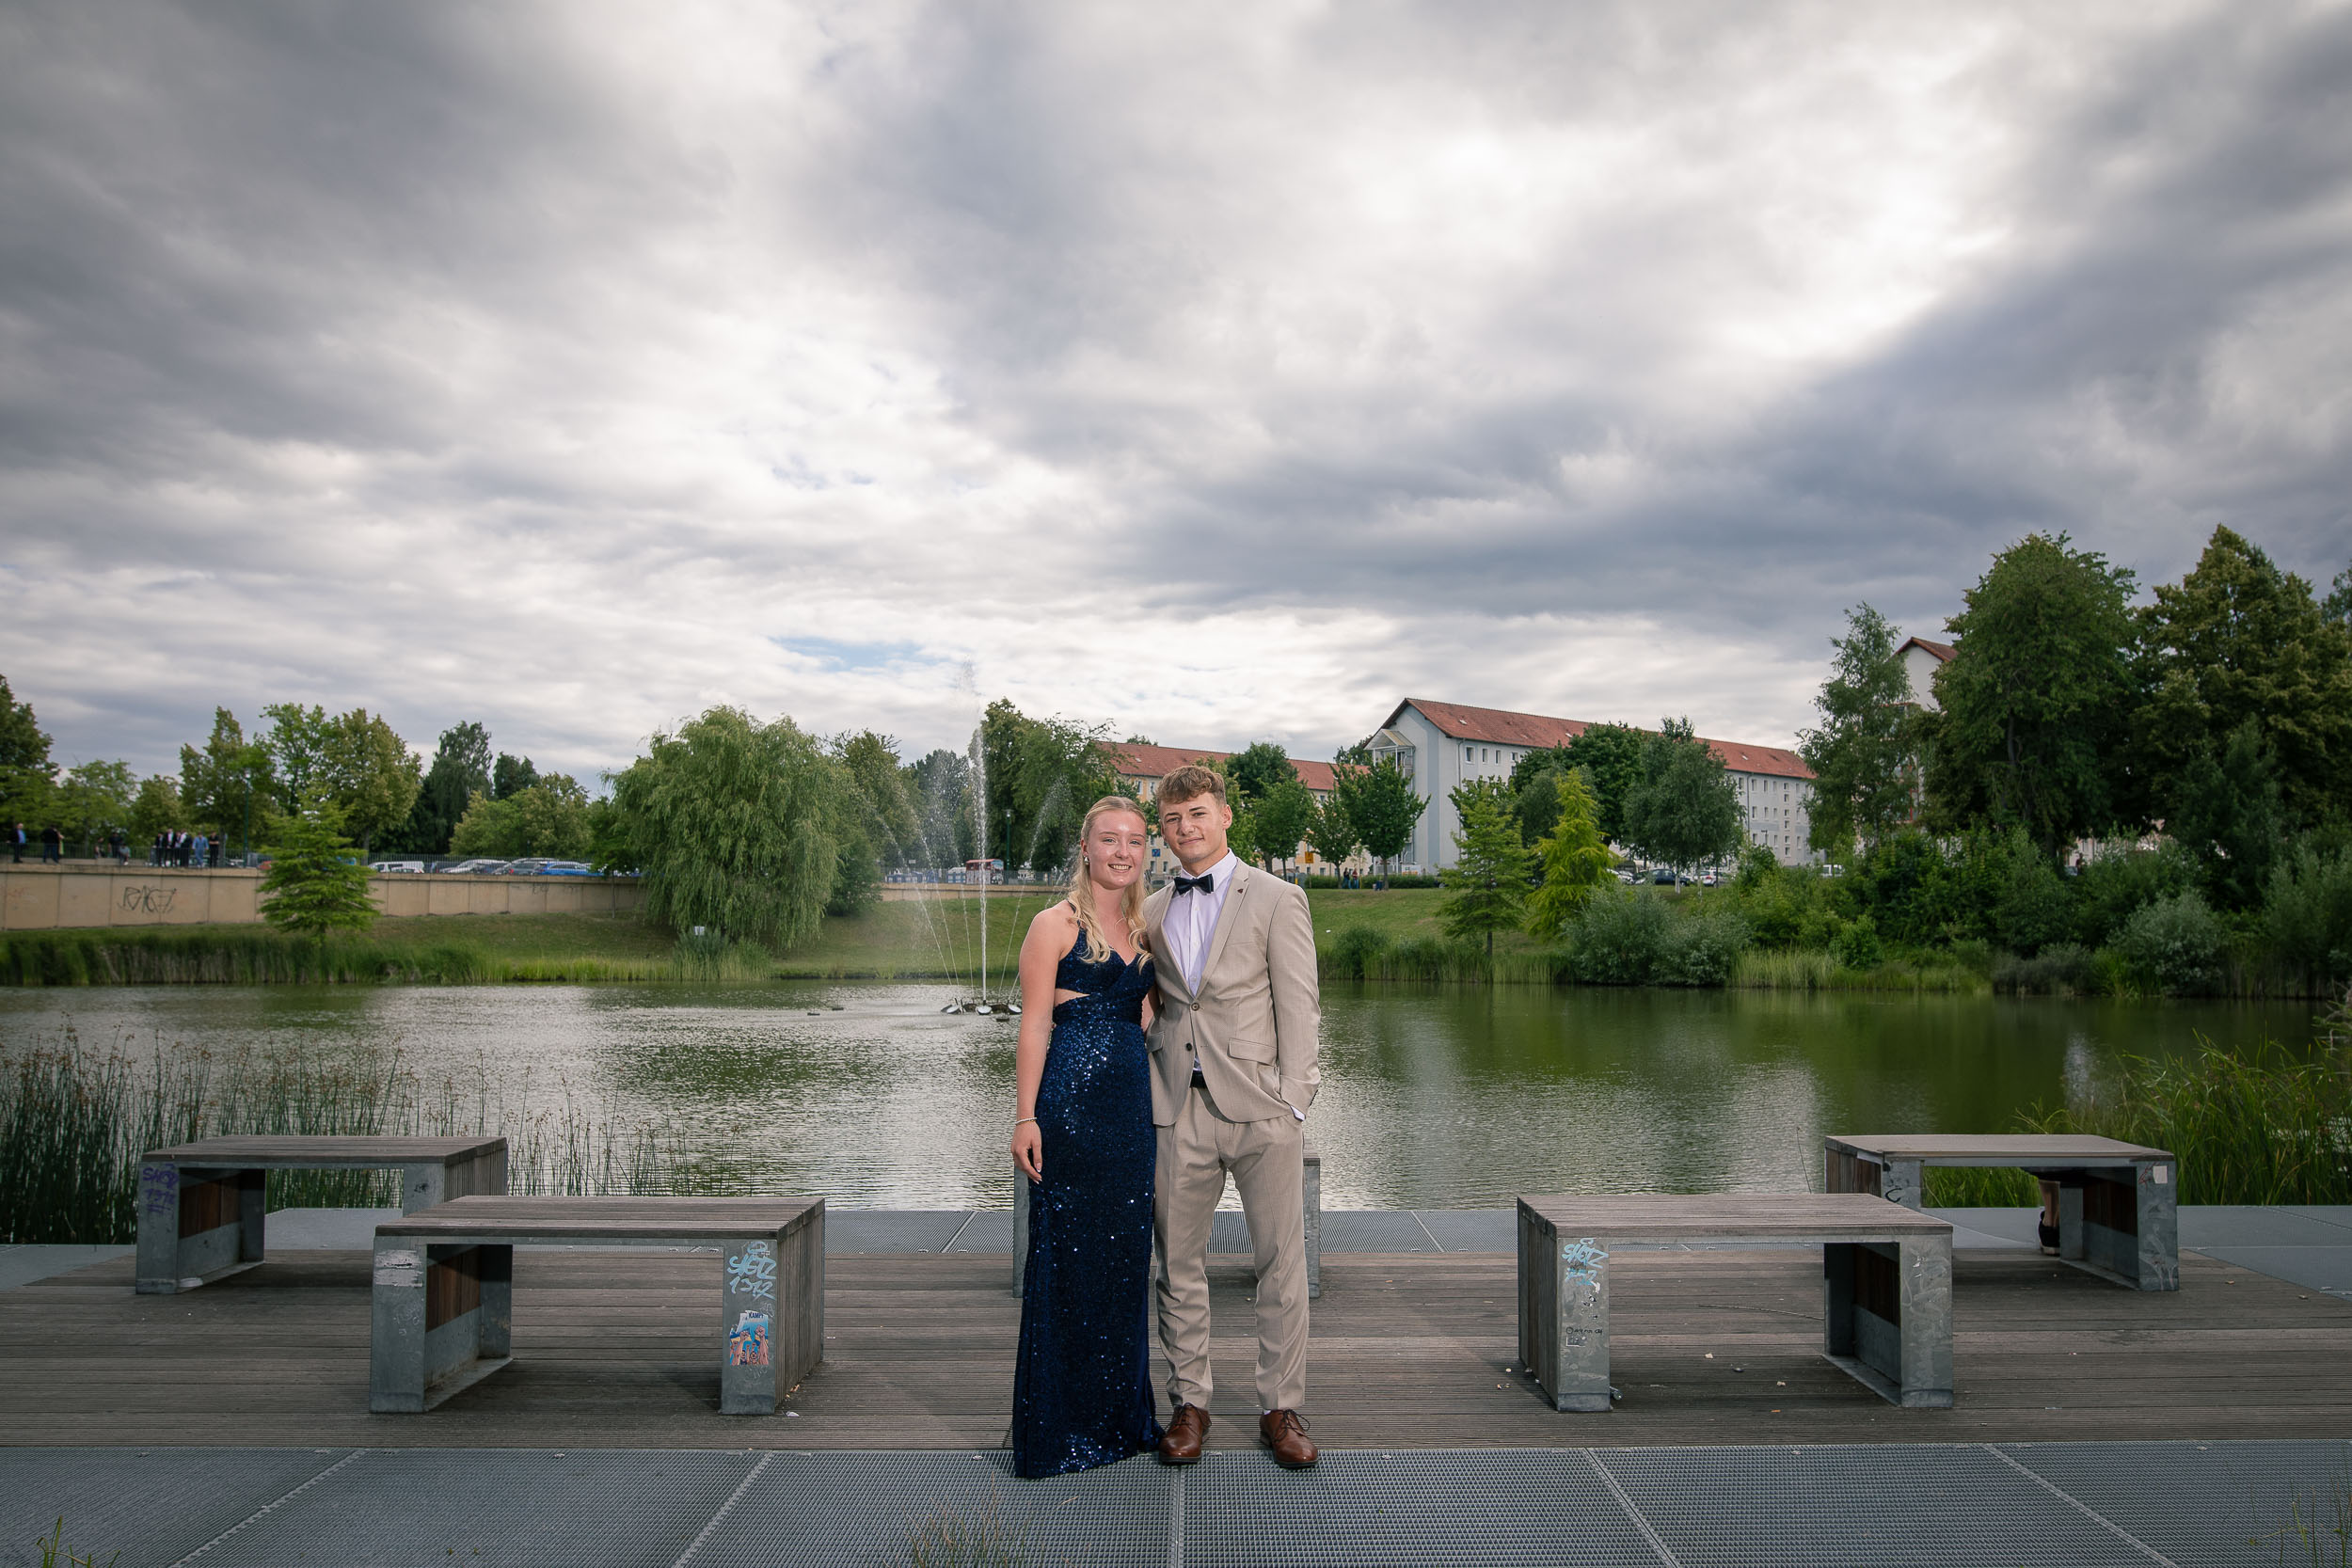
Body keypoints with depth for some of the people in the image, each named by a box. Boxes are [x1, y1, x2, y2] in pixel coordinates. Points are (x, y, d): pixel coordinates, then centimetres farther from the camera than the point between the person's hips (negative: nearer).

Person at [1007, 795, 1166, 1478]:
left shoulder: (1141, 929, 15)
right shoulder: (1055, 925, -4)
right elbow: (1034, 1027, -8)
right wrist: (1026, 1118, -13)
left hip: (1132, 1107, 7)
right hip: (1069, 1106, -6)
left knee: (1126, 1256, 11)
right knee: (1065, 1259, 0)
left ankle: (1120, 1414, 24)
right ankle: (1057, 1425, 12)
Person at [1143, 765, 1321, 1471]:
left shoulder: (1276, 899, 1)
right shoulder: (1151, 912, 13)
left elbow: (1298, 1007, -3)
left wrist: (1292, 1103, -10)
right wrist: (1146, 1093, 5)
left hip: (1260, 1107, -3)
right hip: (1179, 1108, 4)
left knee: (1282, 1262, 2)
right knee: (1178, 1263, 8)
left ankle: (1281, 1409, 15)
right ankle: (1189, 1403, 22)